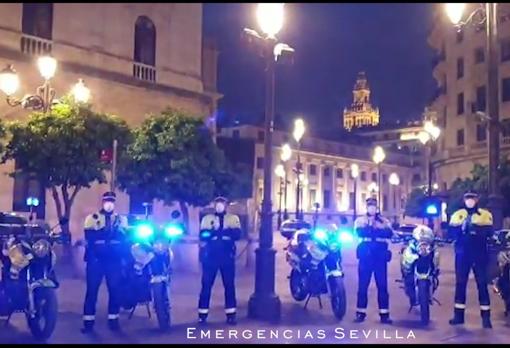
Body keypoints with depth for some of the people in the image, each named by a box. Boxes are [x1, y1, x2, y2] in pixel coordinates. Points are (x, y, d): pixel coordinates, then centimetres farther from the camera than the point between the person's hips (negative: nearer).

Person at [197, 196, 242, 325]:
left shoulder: (233, 218, 7)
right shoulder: (207, 219, 9)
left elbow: (237, 234, -9)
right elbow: (203, 236, -5)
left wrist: (216, 231, -18)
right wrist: (215, 231, -22)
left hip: (227, 257, 0)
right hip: (210, 256, 0)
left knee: (229, 285, 3)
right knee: (206, 284, 1)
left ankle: (231, 314, 12)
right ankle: (203, 313, 10)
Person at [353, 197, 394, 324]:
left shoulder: (384, 221, 12)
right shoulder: (360, 220, 9)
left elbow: (389, 233, -8)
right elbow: (359, 232, -12)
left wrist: (370, 231, -18)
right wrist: (378, 232, -18)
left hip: (380, 256, 1)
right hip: (365, 256, -1)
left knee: (382, 285, 0)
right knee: (363, 285, 0)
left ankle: (384, 314, 4)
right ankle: (361, 313, 6)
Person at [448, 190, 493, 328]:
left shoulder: (485, 215, 5)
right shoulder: (457, 215, 9)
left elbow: (489, 232, -9)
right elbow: (451, 232, -2)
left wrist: (477, 228, -26)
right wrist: (461, 228, -20)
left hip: (480, 254, -1)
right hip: (462, 254, 2)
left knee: (482, 283, -2)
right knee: (460, 283, 5)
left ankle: (486, 316, 4)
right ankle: (459, 314, 13)